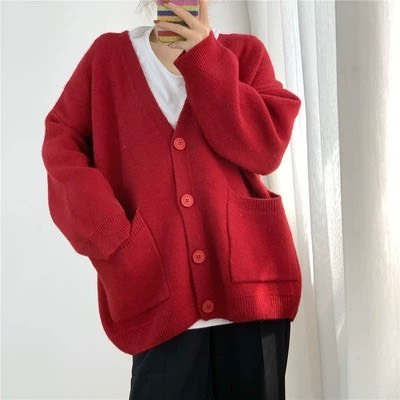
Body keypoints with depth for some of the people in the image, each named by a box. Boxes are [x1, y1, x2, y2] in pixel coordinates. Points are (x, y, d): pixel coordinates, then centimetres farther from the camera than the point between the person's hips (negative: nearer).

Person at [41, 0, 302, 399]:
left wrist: (204, 57, -8)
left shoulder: (244, 52, 10)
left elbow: (267, 147, -4)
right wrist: (107, 233, -10)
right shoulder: (107, 54, 11)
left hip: (250, 279, 1)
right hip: (162, 291, -1)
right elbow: (60, 144, 4)